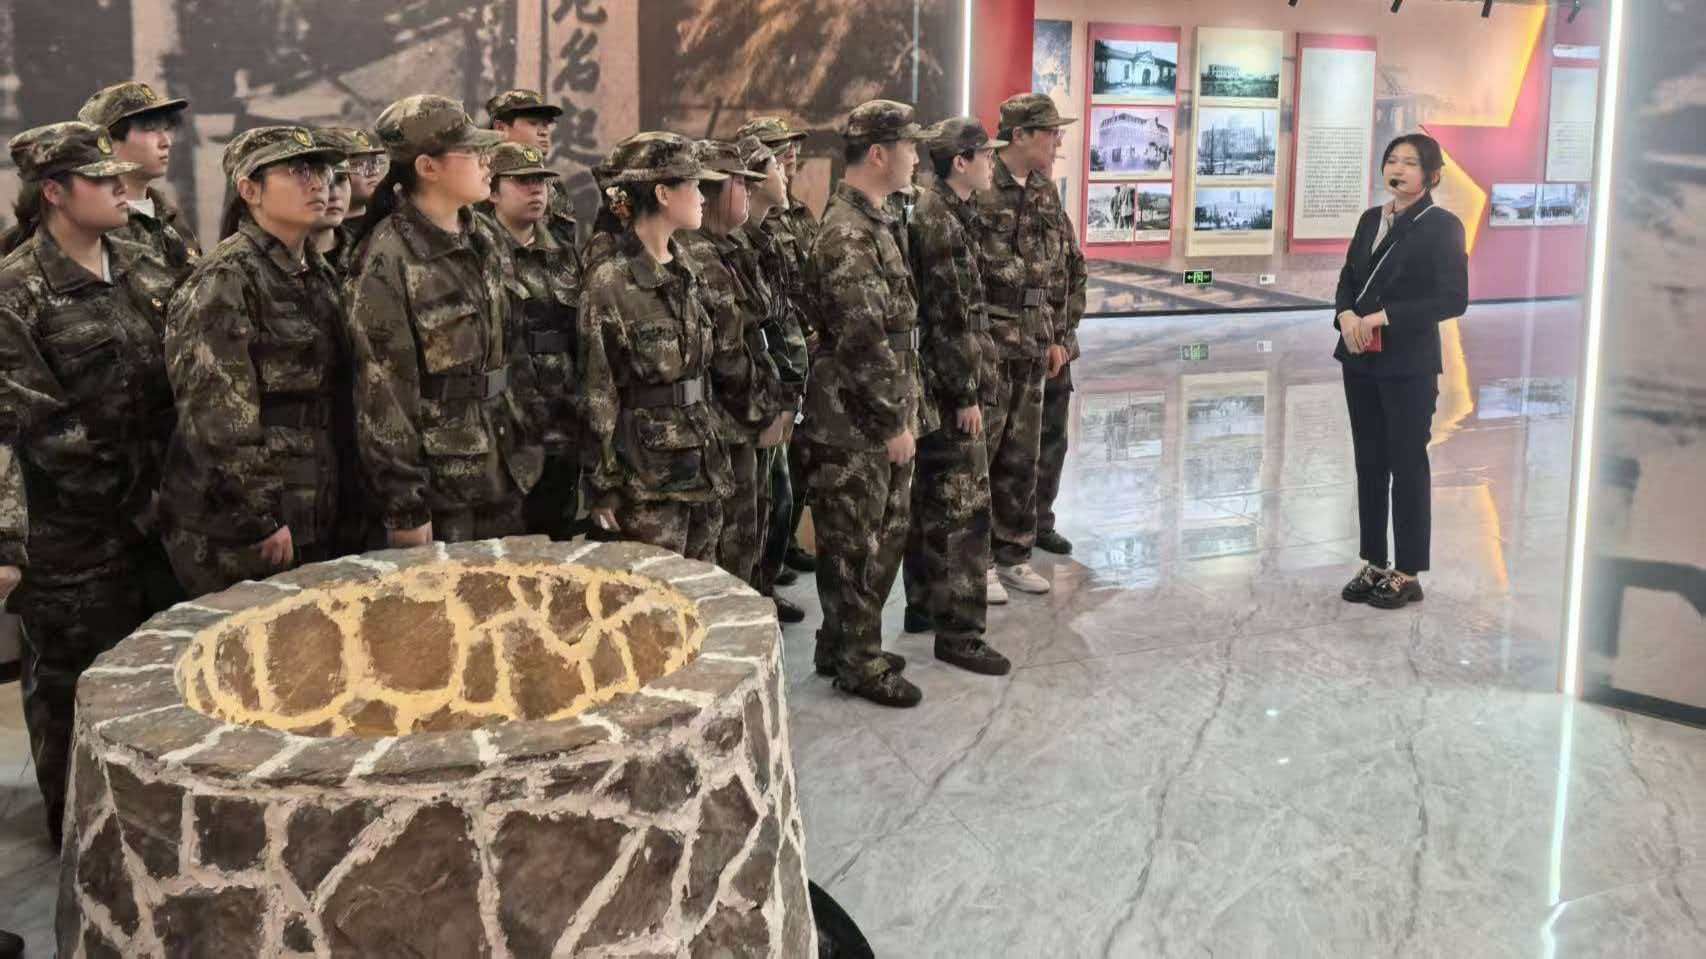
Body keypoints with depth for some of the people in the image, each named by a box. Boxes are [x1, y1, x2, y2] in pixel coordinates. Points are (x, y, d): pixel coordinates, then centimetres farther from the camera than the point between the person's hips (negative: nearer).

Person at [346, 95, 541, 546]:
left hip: (505, 474, 7)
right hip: (439, 486, -7)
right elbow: (383, 391, -16)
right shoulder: (388, 260, -16)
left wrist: (525, 445, 13)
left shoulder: (487, 238, 7)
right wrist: (404, 509, -16)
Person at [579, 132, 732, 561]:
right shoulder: (609, 280, -14)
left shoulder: (682, 269, 10)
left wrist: (712, 453, 18)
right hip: (647, 476, -8)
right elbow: (598, 396, -13)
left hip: (700, 464, 8)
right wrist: (604, 488, -12)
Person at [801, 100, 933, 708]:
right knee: (855, 543, 2)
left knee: (886, 532, 18)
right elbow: (863, 340, -23)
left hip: (884, 416, 10)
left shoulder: (876, 221, 13)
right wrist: (894, 420, -18)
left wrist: (907, 411, 18)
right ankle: (857, 662, 15)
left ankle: (846, 644, 31)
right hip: (854, 426, -10)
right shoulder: (848, 235, -19)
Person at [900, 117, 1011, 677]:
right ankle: (958, 633, -1)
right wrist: (966, 394, -18)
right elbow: (947, 319, -20)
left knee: (932, 501, 17)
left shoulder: (945, 215, 14)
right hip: (949, 388, -10)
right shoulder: (939, 223, -17)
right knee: (965, 507, -6)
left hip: (938, 386, 10)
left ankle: (924, 606, 28)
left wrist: (971, 383, 19)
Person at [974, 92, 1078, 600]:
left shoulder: (1045, 193, 11)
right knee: (977, 454, 1)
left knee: (1021, 457, 13)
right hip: (986, 344, -7)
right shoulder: (978, 188, -13)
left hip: (1033, 346, 8)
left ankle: (1013, 554, 25)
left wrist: (1057, 336, 15)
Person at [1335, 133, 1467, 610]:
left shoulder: (1442, 226, -9)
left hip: (1408, 367, -6)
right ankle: (1374, 564, 23)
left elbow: (1453, 299, -14)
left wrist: (1385, 317, -19)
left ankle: (1408, 574, 12)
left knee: (1407, 465, 2)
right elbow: (1347, 278, 13)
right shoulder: (1371, 219, 11)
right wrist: (1346, 315, -9)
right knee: (1368, 464, 11)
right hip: (1360, 361, 6)